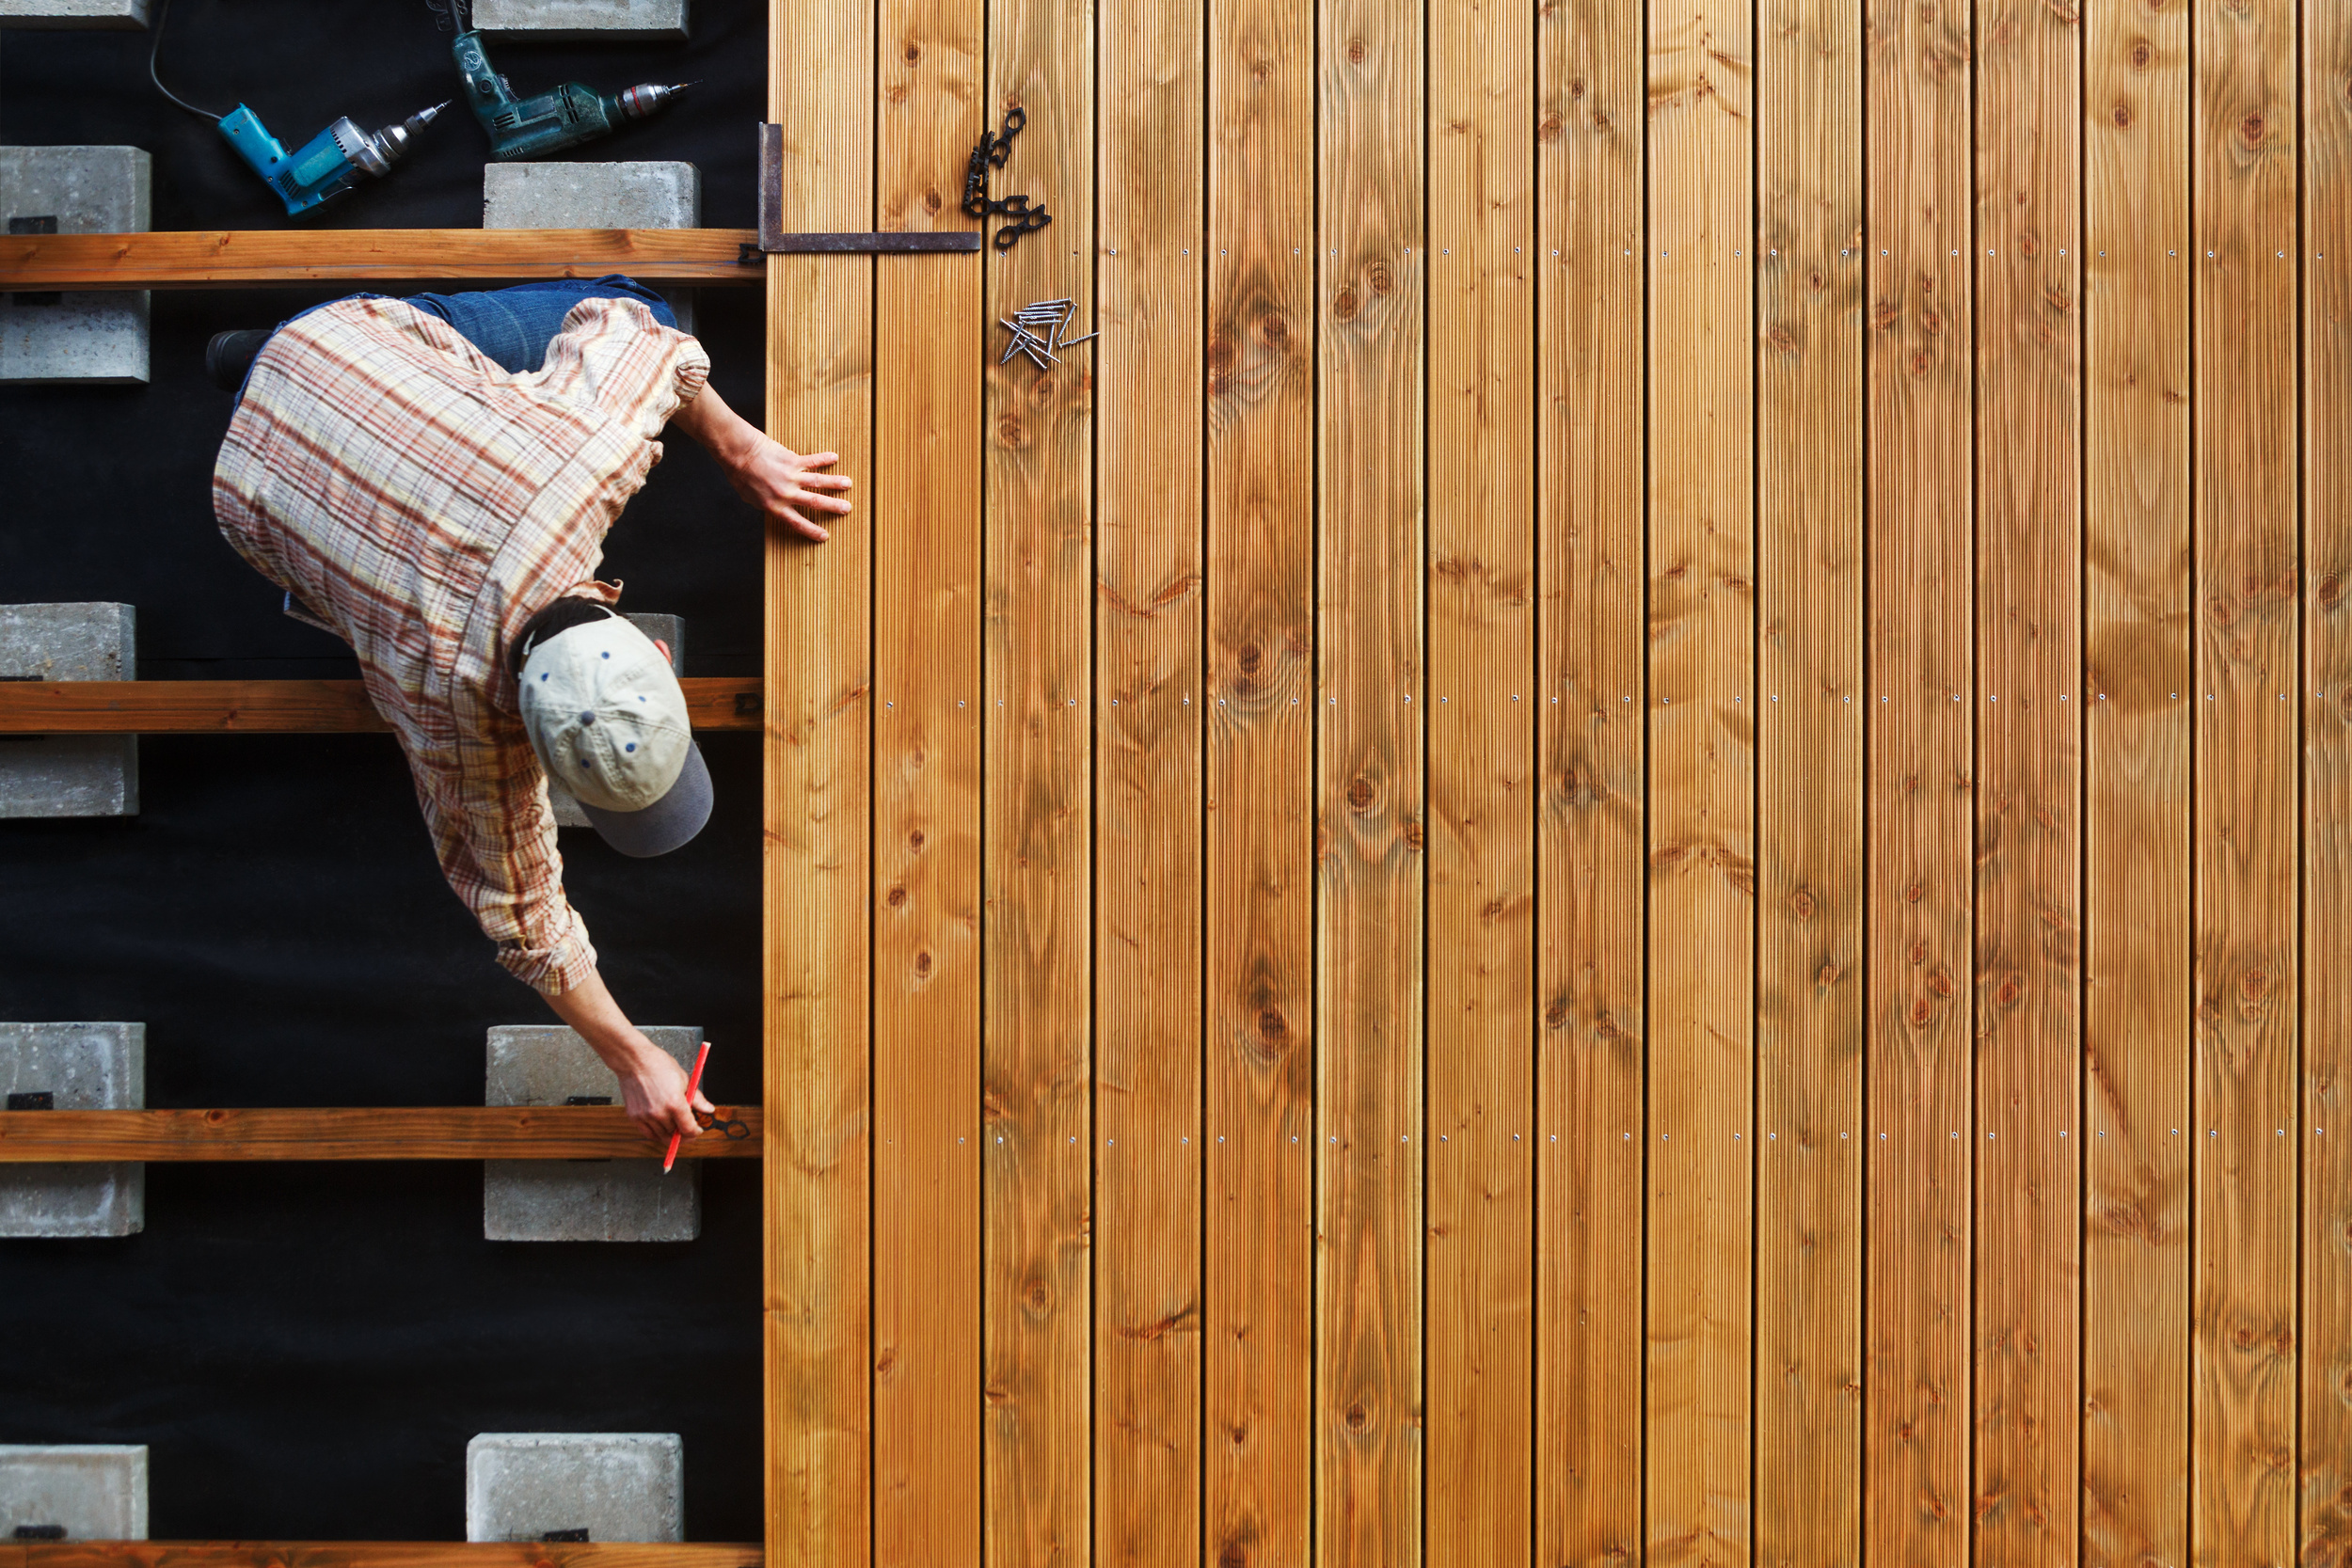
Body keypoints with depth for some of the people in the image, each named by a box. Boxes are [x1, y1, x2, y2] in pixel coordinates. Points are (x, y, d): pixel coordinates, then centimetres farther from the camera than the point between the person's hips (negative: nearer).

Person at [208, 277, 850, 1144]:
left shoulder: (595, 446, -39)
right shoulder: (454, 691, -39)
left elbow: (615, 320, -15)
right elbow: (517, 904, -23)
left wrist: (740, 448, -11)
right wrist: (631, 1059, -15)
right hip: (272, 480, -3)